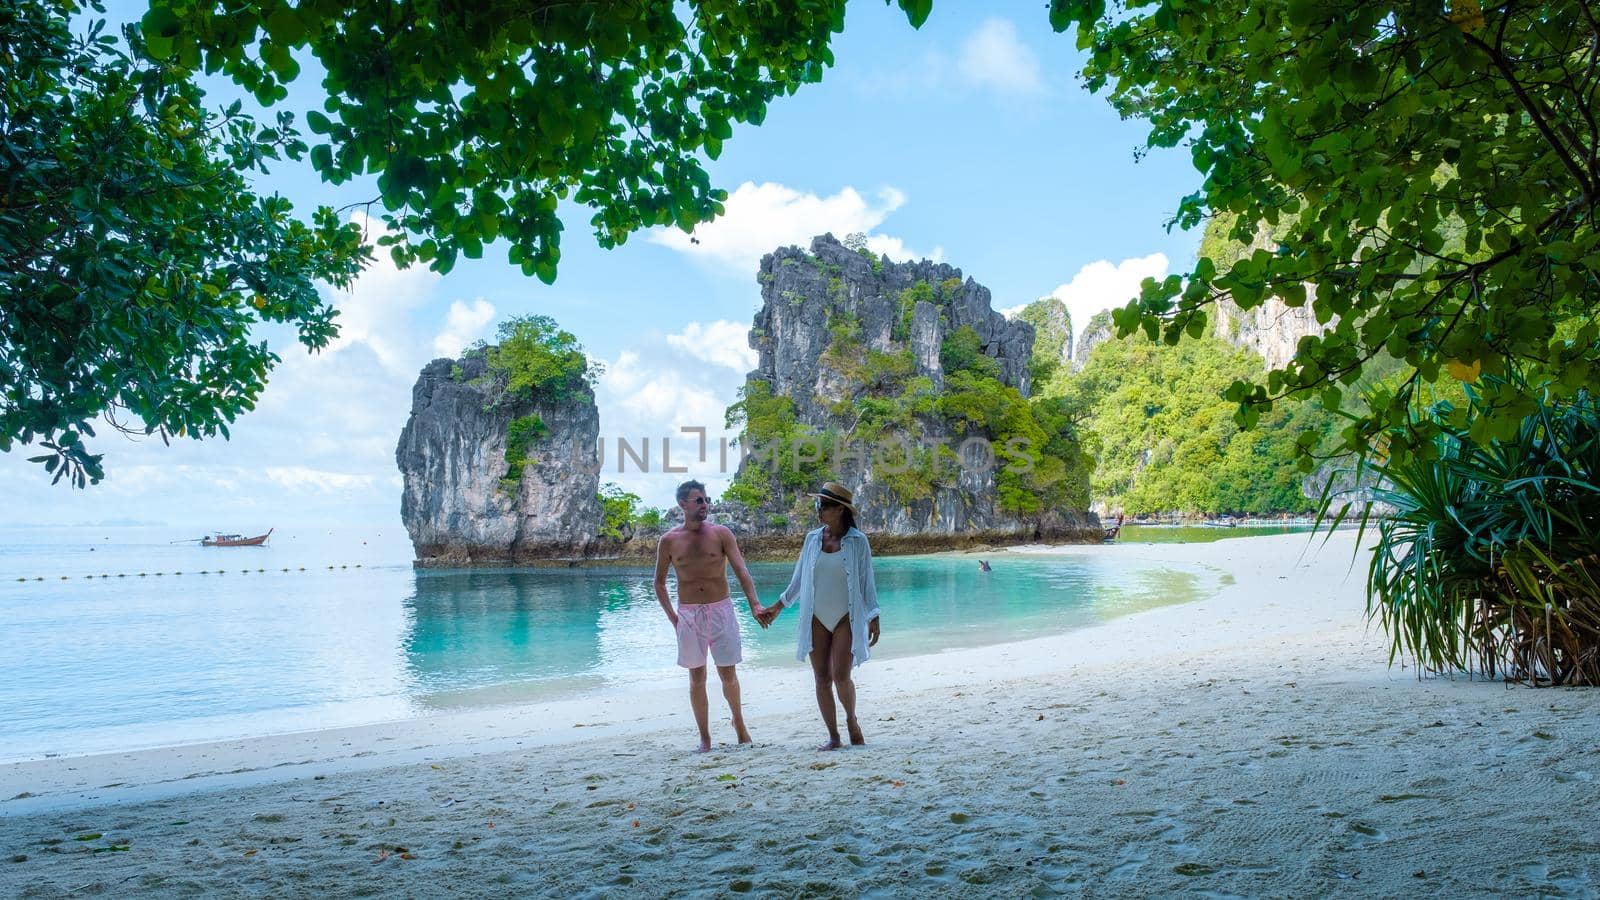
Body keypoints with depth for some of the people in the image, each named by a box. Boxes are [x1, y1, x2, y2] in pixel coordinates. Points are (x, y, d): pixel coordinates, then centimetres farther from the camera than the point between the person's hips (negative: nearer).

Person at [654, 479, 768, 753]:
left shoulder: (721, 534, -3)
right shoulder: (669, 541, 1)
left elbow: (742, 571, -10)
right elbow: (659, 582, 11)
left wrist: (754, 604, -24)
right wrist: (671, 615, 1)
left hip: (721, 610, -1)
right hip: (688, 614, 1)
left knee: (728, 674, 6)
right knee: (697, 678, 5)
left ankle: (738, 722, 32)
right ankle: (705, 738, 15)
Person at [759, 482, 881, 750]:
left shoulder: (857, 541, -4)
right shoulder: (812, 539, 5)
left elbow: (867, 582, -1)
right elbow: (799, 579, 15)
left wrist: (873, 619, -5)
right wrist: (777, 607, 17)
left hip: (846, 618, -3)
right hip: (816, 619, 4)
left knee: (841, 677, -11)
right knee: (822, 679, 3)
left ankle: (852, 720, 18)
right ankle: (833, 736, 14)